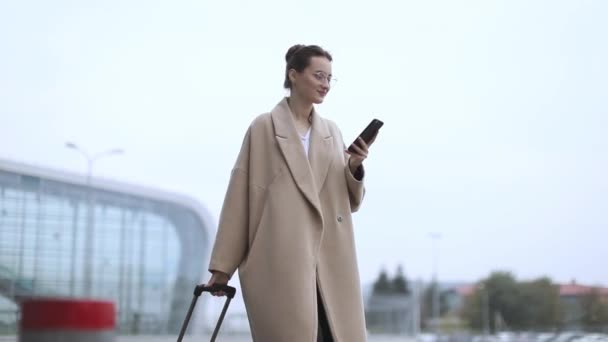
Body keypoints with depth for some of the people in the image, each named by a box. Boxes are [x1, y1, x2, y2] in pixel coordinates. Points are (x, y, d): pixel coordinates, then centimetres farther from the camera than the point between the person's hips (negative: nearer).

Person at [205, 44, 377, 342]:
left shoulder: (332, 132, 17)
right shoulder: (264, 127, 2)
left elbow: (351, 202, 17)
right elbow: (239, 197, 0)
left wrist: (355, 168, -4)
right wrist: (223, 265, -2)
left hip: (331, 262, 5)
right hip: (281, 262, -5)